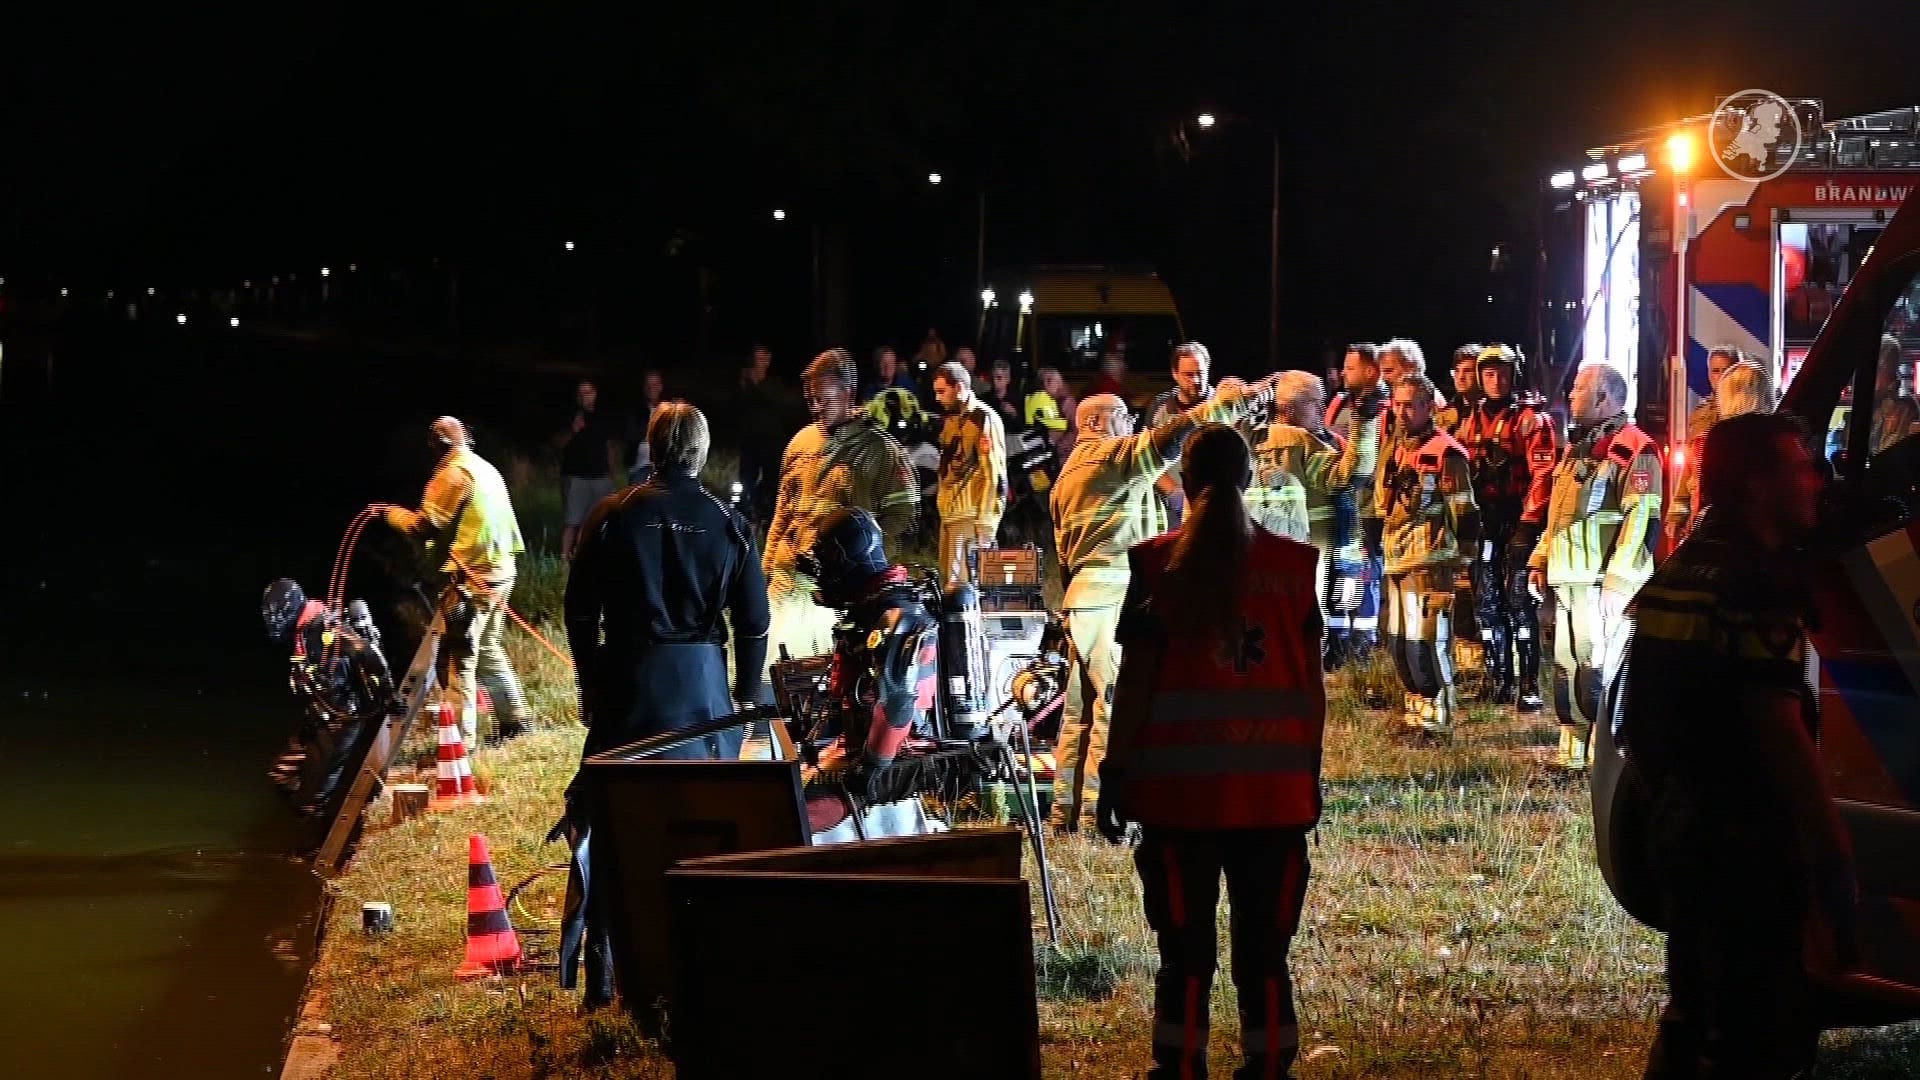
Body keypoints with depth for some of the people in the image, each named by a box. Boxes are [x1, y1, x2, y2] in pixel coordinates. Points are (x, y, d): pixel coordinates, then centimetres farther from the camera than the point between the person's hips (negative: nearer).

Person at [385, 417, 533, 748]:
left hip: (471, 577, -9)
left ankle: (461, 736, -10)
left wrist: (393, 514, -1)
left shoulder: (453, 473, -11)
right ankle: (515, 718, 28)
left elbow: (426, 525, -15)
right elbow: (508, 524, 21)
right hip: (500, 571, 9)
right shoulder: (487, 469, 16)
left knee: (458, 657, -7)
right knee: (489, 650, 21)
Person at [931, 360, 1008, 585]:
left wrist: (983, 519, -17)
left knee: (962, 582, -13)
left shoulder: (984, 418, -9)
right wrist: (943, 504, 14)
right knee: (948, 576, 9)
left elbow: (993, 471, -14)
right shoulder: (951, 419, 17)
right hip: (951, 513, 9)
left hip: (973, 513, -9)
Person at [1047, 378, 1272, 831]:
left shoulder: (1068, 474, 23)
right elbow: (1172, 437, -18)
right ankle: (1100, 813, -13)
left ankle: (1067, 810, 14)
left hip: (1082, 598, 10)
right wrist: (1235, 401, -20)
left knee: (1083, 707, 12)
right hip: (1113, 600, -10)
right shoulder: (1112, 455, -5)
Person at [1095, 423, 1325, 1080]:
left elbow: (1136, 680, -4)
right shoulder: (1294, 564, 1)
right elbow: (1312, 683, 3)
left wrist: (1115, 772, 2)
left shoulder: (1158, 564, -3)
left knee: (1186, 953, 6)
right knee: (1264, 953, 9)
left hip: (1180, 786, -1)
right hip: (1274, 787, 1)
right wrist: (1310, 772, 12)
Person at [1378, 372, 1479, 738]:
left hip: (1429, 562, -9)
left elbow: (1464, 513, -11)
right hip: (1396, 563, 9)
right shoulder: (1397, 451, 16)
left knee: (1426, 640, -10)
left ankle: (1436, 717, -3)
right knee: (1398, 639, 12)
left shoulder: (1446, 453, -9)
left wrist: (1462, 565, -13)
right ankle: (1415, 710, 22)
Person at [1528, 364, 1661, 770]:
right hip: (1567, 577, 9)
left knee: (1599, 666, -11)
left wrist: (1618, 581, -21)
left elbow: (1641, 521, -17)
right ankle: (1573, 749, 18)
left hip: (1603, 580, -9)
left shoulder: (1633, 450, -9)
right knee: (1566, 662, 11)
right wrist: (1540, 561, 19)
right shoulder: (1577, 447, 20)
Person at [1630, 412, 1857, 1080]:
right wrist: (1833, 853, -19)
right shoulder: (1754, 582, -19)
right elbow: (1782, 732, -22)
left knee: (1698, 1011, 21)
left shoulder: (1683, 568, 11)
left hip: (1681, 822, 10)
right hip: (1741, 835, -10)